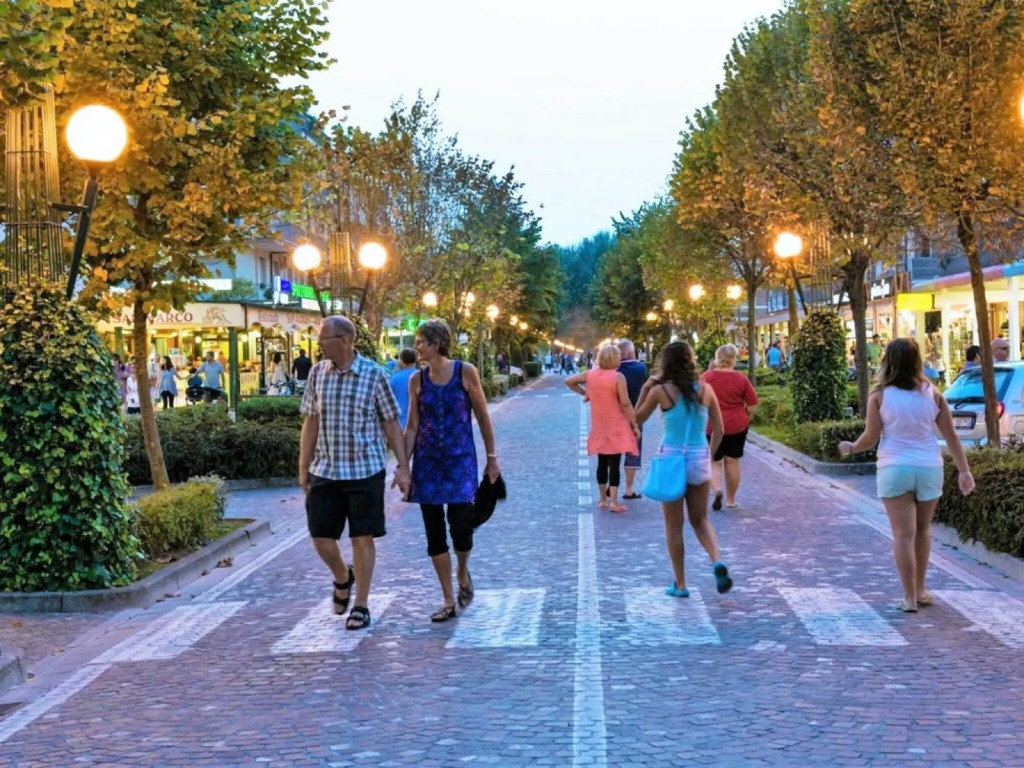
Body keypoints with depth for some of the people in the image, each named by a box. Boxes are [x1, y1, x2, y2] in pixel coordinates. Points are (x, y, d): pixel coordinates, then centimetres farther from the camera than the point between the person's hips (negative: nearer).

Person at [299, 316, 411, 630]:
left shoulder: (373, 374, -6)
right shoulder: (317, 373, 3)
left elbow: (391, 424, -1)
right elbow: (310, 424, 9)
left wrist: (403, 466, -5)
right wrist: (303, 469, 7)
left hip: (365, 470, -3)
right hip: (325, 471, 3)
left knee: (362, 537, 2)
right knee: (320, 536, 4)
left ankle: (361, 606, 14)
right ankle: (342, 578, 35)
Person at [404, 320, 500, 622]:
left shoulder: (465, 372, -5)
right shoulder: (417, 380, 2)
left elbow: (483, 417, 1)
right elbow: (412, 427, 5)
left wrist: (492, 457, 2)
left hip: (460, 460, -3)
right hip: (427, 462, 3)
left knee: (460, 524, -13)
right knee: (434, 533, 3)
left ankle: (463, 573, 21)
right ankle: (448, 601, 14)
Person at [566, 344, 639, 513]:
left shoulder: (589, 375, 2)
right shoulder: (618, 377, -15)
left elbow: (568, 381, 11)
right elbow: (625, 403, -18)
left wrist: (584, 392, 16)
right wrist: (635, 425, -12)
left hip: (598, 427, 5)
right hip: (616, 427, -5)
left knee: (602, 463, 14)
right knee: (614, 464, -3)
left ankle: (602, 499, 20)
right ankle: (613, 502, -6)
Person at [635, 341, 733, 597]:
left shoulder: (660, 391, -8)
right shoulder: (705, 390, 0)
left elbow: (638, 418, 6)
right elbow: (718, 430, 5)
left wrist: (645, 389, 8)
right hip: (699, 460, 3)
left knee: (674, 525, 10)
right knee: (700, 520, 18)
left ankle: (680, 585, 13)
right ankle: (717, 561, -7)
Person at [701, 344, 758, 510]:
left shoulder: (707, 377, -7)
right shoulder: (741, 378, -6)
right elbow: (753, 404, -3)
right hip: (737, 425, 1)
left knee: (714, 462, 9)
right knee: (732, 462, 11)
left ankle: (717, 489, -17)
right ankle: (730, 500, 17)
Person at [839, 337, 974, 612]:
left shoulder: (880, 395, -7)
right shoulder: (932, 393, 0)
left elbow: (871, 437, -5)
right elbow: (951, 436, 0)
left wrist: (851, 448, 14)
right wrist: (964, 470, 6)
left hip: (895, 469, -2)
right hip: (929, 468, 3)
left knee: (903, 534, 1)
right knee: (922, 529, 20)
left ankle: (910, 597, 1)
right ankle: (920, 590, 27)